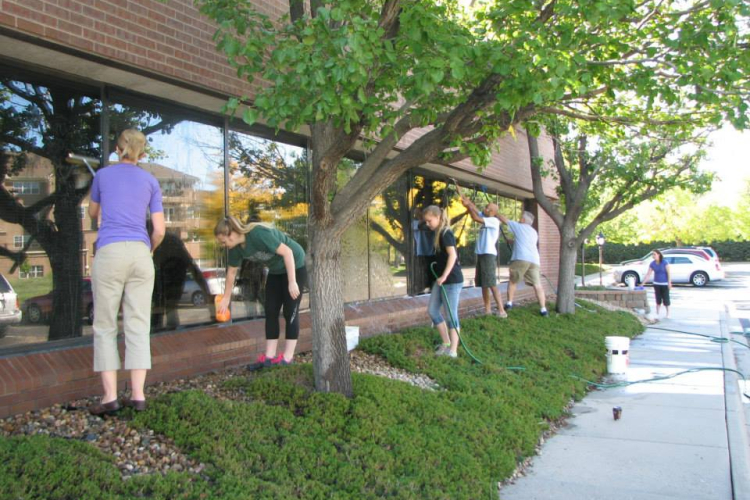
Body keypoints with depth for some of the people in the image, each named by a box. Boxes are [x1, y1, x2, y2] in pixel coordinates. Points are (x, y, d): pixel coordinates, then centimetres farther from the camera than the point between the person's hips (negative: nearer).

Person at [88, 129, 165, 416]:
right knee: (138, 325, 3)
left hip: (109, 254, -1)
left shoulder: (102, 175, 11)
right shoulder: (151, 182, 12)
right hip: (140, 255, 2)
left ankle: (110, 397, -2)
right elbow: (159, 231, 7)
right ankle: (138, 395, -3)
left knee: (105, 326, 4)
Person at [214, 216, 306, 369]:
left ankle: (287, 358, 3)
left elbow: (287, 252, -30)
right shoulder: (236, 248, -7)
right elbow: (232, 272, 8)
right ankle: (269, 357, 9)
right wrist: (226, 298, 17)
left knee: (290, 312, -4)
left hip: (295, 266, -8)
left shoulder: (258, 234, -32)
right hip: (276, 271, 8)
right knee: (271, 312, 4)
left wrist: (292, 282, -29)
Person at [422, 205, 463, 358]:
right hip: (441, 279, 10)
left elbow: (453, 255, -24)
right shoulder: (438, 234, 13)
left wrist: (444, 276, -27)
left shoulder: (446, 233, -14)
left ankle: (453, 350, 5)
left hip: (452, 280, -10)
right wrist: (440, 276, 13)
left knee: (451, 314, -3)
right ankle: (446, 343, 22)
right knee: (432, 310, 11)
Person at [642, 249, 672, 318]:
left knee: (666, 299, 1)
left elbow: (669, 273, -10)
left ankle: (668, 313, 15)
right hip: (656, 284, 3)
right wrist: (643, 283, -4)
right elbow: (648, 274, -1)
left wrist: (669, 283, -15)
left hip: (664, 284, -3)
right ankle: (657, 313, 17)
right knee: (658, 299, 8)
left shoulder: (665, 263, -12)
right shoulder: (652, 264, -2)